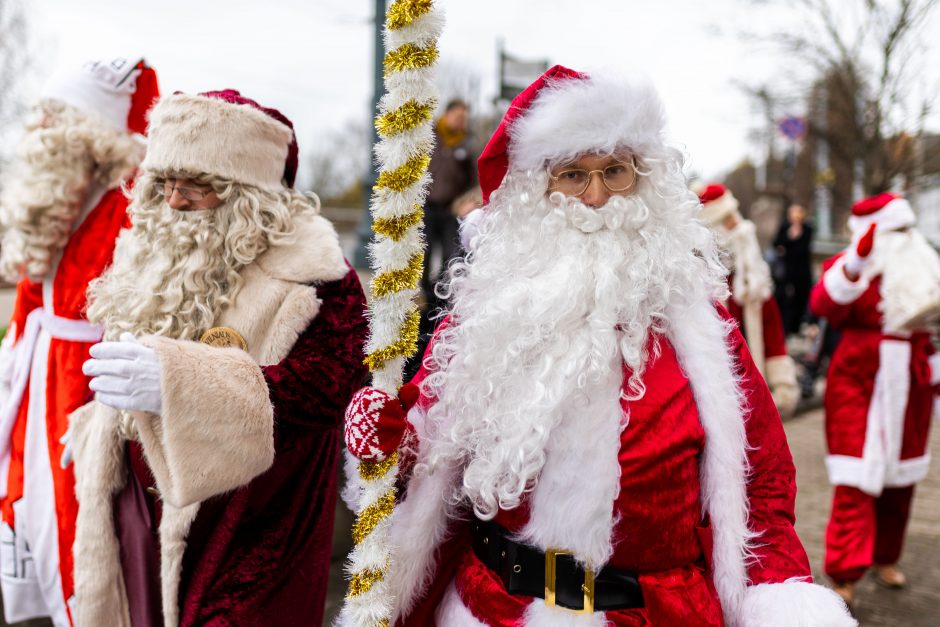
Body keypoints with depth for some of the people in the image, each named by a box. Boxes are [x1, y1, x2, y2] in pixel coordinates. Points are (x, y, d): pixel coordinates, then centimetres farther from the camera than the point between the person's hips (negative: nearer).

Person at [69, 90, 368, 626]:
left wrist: (185, 382, -40)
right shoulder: (150, 259, 8)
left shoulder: (307, 272, -15)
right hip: (141, 516, 6)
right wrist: (95, 438, 32)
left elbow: (333, 387, -30)